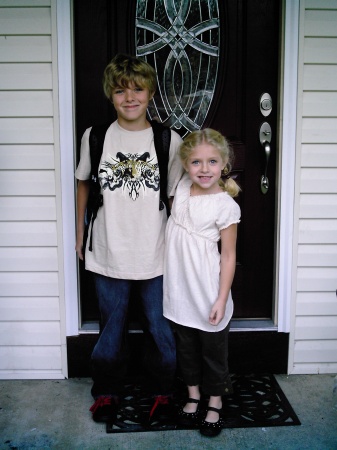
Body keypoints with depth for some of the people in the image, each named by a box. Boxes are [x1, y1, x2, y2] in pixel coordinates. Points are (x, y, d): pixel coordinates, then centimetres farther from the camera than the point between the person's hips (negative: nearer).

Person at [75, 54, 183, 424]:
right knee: (110, 328, 17)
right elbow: (83, 184, 11)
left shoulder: (170, 140, -4)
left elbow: (177, 197, 1)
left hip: (156, 255, 0)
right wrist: (79, 232, 12)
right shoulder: (94, 136, -3)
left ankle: (165, 390, 36)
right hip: (108, 254, 1)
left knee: (163, 330, 12)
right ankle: (107, 392, 39)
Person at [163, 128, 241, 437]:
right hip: (180, 288, 5)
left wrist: (222, 299, -13)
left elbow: (229, 255, -12)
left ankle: (215, 403, 33)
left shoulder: (225, 205, -16)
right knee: (186, 347, 19)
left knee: (214, 349, 13)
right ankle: (193, 396, 39)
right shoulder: (182, 188, -1)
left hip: (208, 292, -5)